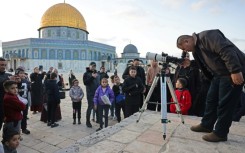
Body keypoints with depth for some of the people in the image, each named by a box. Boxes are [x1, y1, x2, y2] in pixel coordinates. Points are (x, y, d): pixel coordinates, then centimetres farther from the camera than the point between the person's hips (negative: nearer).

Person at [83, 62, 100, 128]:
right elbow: (85, 82, -16)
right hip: (90, 93, -5)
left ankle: (98, 119, 27)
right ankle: (88, 121, 12)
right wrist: (92, 77, -24)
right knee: (90, 107, -1)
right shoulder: (86, 74, -4)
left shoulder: (97, 73, 12)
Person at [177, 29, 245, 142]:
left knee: (225, 103, -4)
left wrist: (235, 71, -28)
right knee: (211, 99, 12)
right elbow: (204, 65, 14)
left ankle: (220, 133, 8)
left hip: (234, 73, -9)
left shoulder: (208, 36, -18)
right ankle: (206, 125, 25)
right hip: (219, 74, 9)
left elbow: (227, 51, -27)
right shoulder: (196, 50, 11)